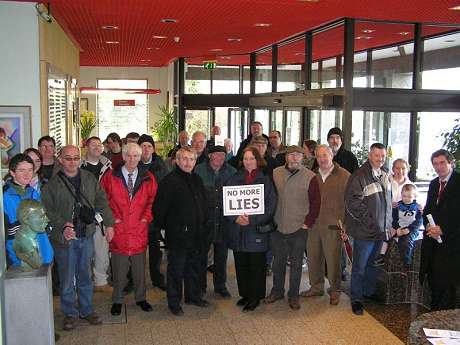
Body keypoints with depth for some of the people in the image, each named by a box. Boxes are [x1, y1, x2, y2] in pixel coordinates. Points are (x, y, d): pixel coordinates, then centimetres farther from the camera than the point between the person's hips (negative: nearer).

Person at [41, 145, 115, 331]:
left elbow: (101, 202, 10)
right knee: (67, 279, 7)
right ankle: (69, 313, 24)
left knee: (85, 276, 15)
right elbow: (48, 211, -7)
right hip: (64, 238, -3)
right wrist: (63, 226, -20)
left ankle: (86, 310, 30)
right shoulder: (52, 184, -5)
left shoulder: (90, 179, 6)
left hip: (86, 236, 3)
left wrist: (108, 223, 6)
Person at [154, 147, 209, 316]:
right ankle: (174, 302, 15)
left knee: (194, 267, 18)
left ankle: (193, 296, 33)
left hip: (196, 234, 7)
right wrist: (163, 226, -8)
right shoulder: (169, 181, -11)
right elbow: (159, 208, -14)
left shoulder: (197, 180, 12)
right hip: (178, 234, -7)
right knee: (176, 270, 3)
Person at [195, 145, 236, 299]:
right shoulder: (199, 170, -3)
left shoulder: (231, 171, 2)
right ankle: (200, 285, 23)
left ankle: (220, 285, 26)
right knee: (202, 252, 8)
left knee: (222, 253, 11)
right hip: (204, 217, -1)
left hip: (223, 218, 2)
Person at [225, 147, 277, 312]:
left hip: (257, 230, -3)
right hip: (237, 230, 3)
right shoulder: (234, 179, 8)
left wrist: (252, 219, -17)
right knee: (241, 265, 10)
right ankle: (244, 294, 25)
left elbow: (270, 206, -7)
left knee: (256, 265, 3)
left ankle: (255, 297, 16)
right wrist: (236, 218, -14)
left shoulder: (266, 181, 1)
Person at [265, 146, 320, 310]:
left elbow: (316, 202, -3)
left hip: (299, 228, -3)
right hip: (277, 227, 3)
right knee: (278, 261, 15)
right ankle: (277, 291, 31)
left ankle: (293, 295, 20)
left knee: (296, 263, 7)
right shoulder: (275, 173, 2)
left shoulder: (310, 177, -6)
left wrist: (308, 223, -7)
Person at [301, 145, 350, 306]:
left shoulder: (344, 176, -3)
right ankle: (316, 287, 27)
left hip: (332, 226, -5)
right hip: (313, 224, 5)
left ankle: (335, 290, 19)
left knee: (333, 259, 2)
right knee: (313, 257, 11)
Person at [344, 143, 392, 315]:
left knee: (373, 264, 20)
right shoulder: (359, 176, -16)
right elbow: (353, 203, -21)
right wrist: (370, 222, -20)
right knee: (359, 267, 3)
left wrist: (387, 224, 12)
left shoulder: (385, 176, 9)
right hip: (364, 231, -7)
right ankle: (356, 299, 15)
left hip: (381, 230, 7)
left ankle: (369, 292, 37)